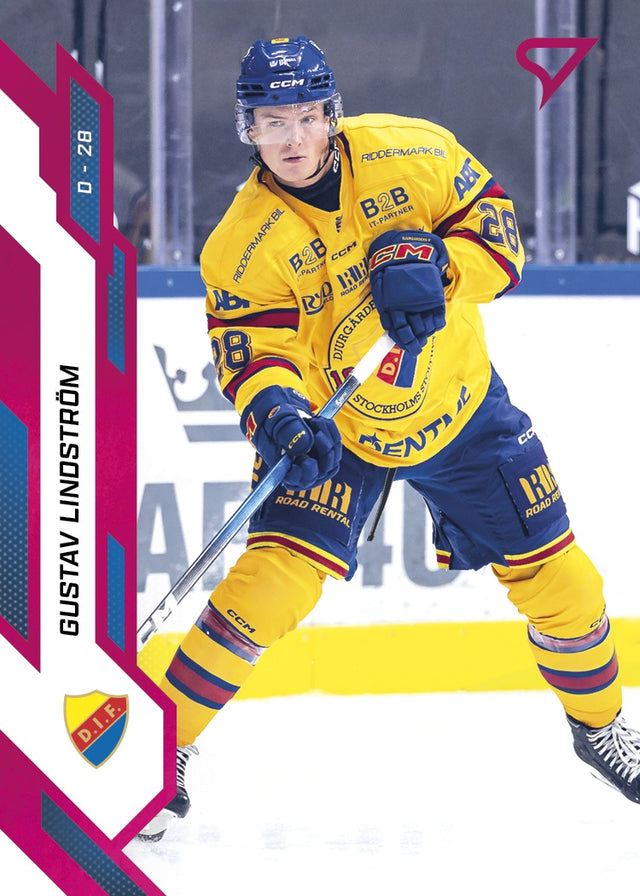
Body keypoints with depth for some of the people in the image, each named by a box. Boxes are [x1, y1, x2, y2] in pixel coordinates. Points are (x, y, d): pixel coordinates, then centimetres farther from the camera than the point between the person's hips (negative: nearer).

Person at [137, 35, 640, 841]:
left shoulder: (410, 154, -16)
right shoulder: (246, 243, -19)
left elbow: (496, 230, -10)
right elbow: (252, 348, -23)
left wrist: (432, 263, -29)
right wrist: (279, 417, -43)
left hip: (460, 407, 2)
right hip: (332, 426, -2)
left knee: (555, 576, 5)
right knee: (274, 576, -21)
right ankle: (165, 748, -9)